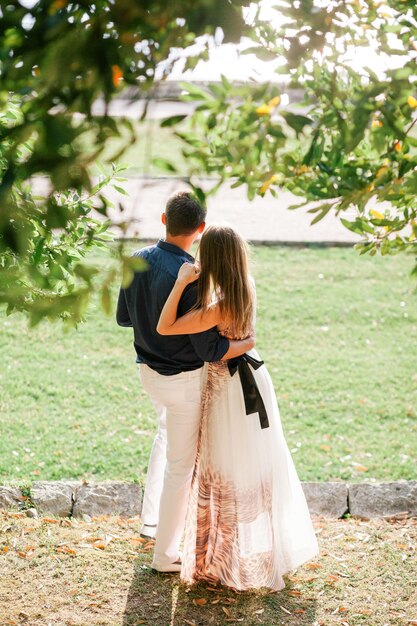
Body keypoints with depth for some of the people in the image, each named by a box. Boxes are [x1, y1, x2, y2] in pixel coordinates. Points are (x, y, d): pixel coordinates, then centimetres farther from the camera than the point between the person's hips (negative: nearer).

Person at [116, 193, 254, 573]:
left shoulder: (138, 261, -7)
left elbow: (123, 317, 8)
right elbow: (211, 350, -25)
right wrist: (249, 343, -9)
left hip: (148, 368, 7)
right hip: (183, 380, -7)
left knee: (168, 431, 34)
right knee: (181, 463, 9)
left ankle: (152, 518, 43)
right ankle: (166, 553, 22)